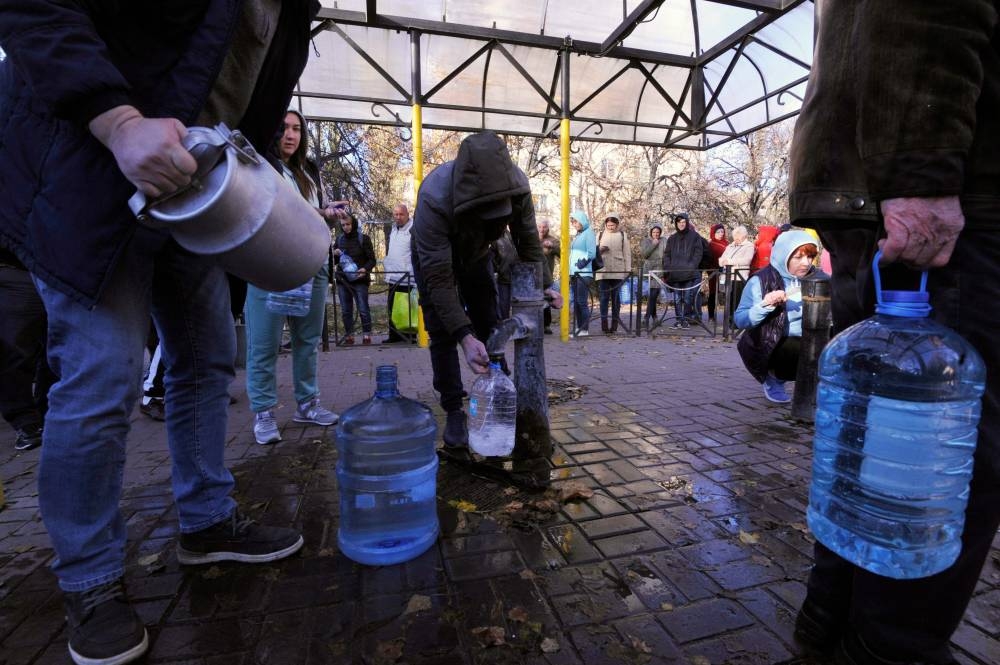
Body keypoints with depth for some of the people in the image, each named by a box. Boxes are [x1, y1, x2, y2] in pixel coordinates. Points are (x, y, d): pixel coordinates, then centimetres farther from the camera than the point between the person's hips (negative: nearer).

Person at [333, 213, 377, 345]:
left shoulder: (363, 238, 0)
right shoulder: (339, 239, 12)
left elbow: (372, 259, -1)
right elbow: (334, 261, 19)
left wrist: (365, 269, -21)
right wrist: (335, 254, -4)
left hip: (359, 280, -4)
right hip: (342, 280, 4)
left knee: (363, 309, -5)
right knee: (346, 311, 6)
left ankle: (367, 335, 3)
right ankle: (349, 335, 13)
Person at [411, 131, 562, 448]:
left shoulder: (516, 184, -31)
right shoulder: (433, 198, -43)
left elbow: (528, 240, -12)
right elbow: (438, 277, -42)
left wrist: (543, 285, -15)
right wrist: (464, 336, -48)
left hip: (475, 255, 4)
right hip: (433, 258, -3)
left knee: (489, 327, 4)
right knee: (442, 334, -11)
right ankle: (454, 412, 2)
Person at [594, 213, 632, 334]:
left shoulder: (622, 235, 7)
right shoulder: (600, 235, 11)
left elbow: (627, 253, 6)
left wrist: (628, 269, 1)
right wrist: (600, 250, -7)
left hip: (618, 272, -1)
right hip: (603, 271, 1)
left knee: (616, 298, 3)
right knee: (604, 297, -2)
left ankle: (615, 324, 8)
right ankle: (604, 324, -1)